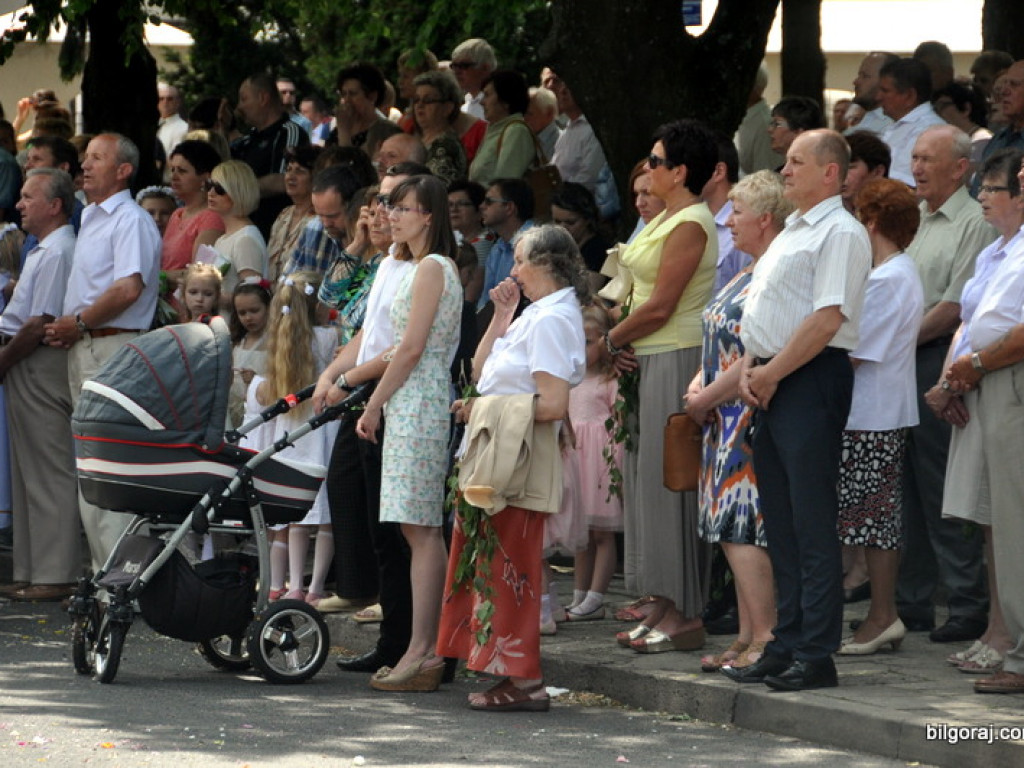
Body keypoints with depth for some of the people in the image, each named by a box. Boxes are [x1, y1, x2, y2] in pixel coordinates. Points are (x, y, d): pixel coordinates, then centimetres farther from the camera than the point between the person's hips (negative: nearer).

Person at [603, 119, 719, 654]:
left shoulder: (690, 224, -14)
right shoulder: (665, 219, 17)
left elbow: (660, 308, -18)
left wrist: (611, 340, -5)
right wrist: (622, 345, 1)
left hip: (676, 361, -10)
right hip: (649, 359, 10)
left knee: (670, 481, -8)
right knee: (646, 476, 10)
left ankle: (683, 614, -5)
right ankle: (662, 605, 14)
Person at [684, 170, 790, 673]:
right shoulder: (748, 273, 18)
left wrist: (706, 399, -12)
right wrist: (698, 386, 7)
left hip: (751, 418, -10)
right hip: (728, 422, 10)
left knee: (743, 528, -12)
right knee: (735, 528, 10)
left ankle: (765, 638, -11)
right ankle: (748, 637, 13)